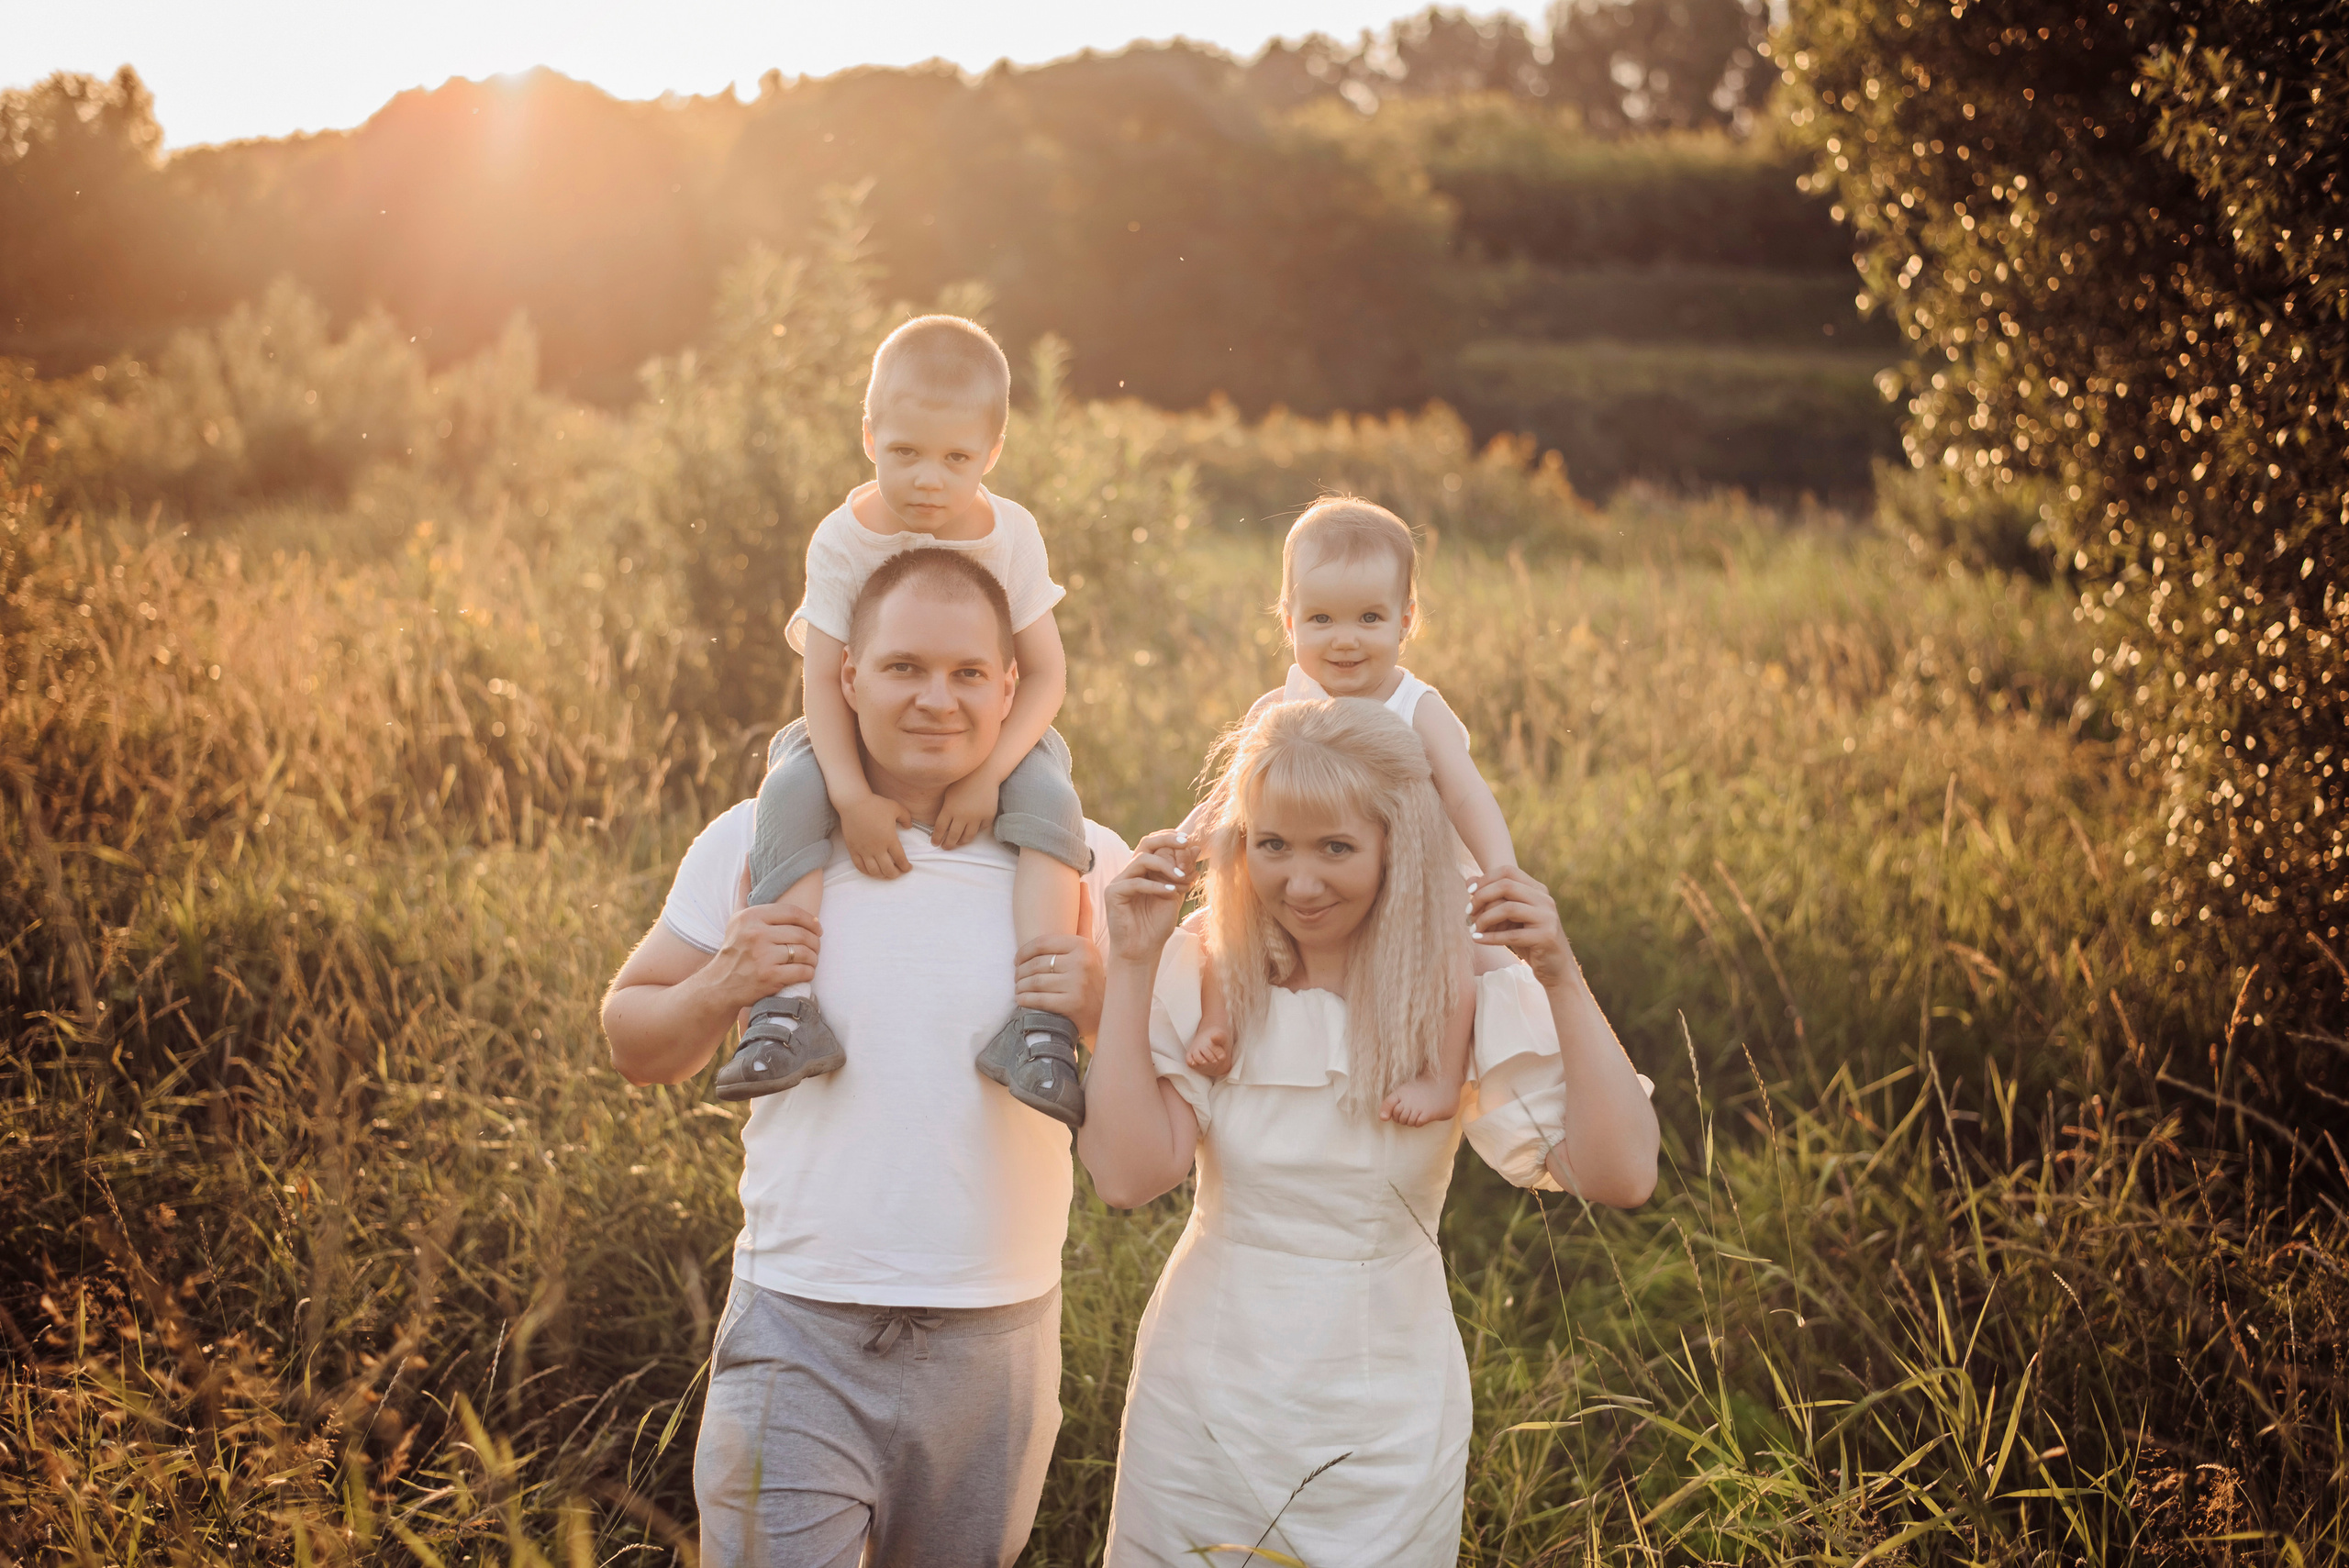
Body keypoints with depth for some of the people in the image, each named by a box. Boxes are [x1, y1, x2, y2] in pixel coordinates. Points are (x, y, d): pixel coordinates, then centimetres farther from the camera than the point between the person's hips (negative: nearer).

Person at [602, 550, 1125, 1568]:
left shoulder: (1083, 862, 0)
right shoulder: (755, 843, -1)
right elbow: (636, 1048, 7)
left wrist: (1103, 1009, -16)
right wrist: (723, 986, -13)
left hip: (998, 1338, 1)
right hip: (799, 1332, -1)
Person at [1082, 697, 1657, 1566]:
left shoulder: (1468, 996, -10)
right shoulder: (1198, 977, -7)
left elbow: (1622, 1177, -19)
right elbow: (1128, 1174, -19)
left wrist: (1561, 979, -26)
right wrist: (1131, 966, -19)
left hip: (1385, 1426, -1)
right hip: (1203, 1408, 1)